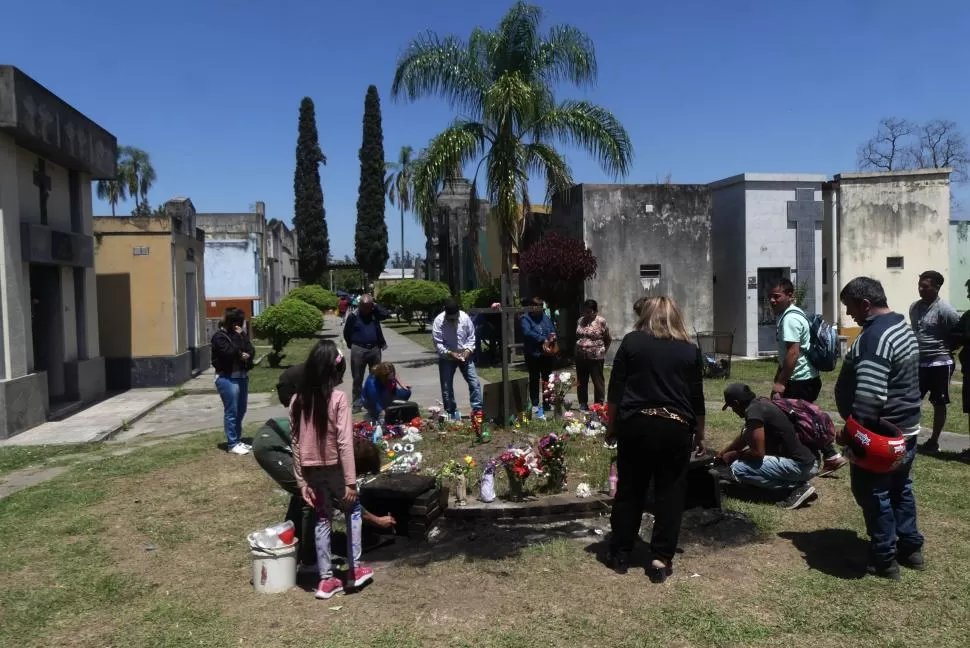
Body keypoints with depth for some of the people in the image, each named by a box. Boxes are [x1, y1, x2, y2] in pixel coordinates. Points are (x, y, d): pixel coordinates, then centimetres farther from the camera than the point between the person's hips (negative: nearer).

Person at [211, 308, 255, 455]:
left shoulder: (240, 334, 10)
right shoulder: (219, 336, -10)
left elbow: (251, 351, 5)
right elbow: (230, 353, -21)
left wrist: (247, 355, -16)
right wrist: (237, 337, -15)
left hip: (242, 376, 7)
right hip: (227, 378, -7)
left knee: (240, 411, 13)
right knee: (231, 412, -4)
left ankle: (238, 440, 23)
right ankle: (232, 444, 3)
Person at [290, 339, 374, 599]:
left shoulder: (297, 400, -1)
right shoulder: (338, 398, -16)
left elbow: (296, 444, 2)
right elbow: (345, 443, -18)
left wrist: (301, 481, 7)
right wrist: (351, 481, -14)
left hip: (311, 469, 4)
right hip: (334, 467, -4)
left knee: (322, 520, 16)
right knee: (353, 511, 20)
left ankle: (326, 580, 22)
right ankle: (354, 570, 21)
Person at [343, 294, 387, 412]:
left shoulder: (375, 314, 3)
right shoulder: (353, 316, -5)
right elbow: (346, 333, 3)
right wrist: (352, 345, 5)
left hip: (374, 349, 3)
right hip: (358, 350, -3)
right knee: (357, 378, 2)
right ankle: (357, 403, 8)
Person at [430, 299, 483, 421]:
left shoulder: (465, 317, -11)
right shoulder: (438, 321, -18)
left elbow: (471, 336, -1)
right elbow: (437, 343, -16)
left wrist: (468, 349, -15)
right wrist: (450, 353, -27)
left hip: (464, 356, 2)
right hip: (446, 358, -1)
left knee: (474, 383, -4)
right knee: (446, 387, 3)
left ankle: (477, 409, 4)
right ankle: (452, 412, 16)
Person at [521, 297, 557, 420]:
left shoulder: (546, 317, 10)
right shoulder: (525, 318, -7)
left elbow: (553, 331, 10)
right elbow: (527, 332, -22)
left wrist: (552, 337, -14)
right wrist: (543, 340, -27)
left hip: (546, 354, 4)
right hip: (533, 354, -4)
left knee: (547, 379, 11)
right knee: (534, 380, 3)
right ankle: (535, 406, 11)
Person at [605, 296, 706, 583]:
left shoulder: (631, 341, 3)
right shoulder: (690, 349, 6)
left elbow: (615, 390, 1)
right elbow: (697, 398, 8)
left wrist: (611, 425, 8)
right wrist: (699, 434, 18)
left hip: (635, 423, 0)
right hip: (675, 427, 0)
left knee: (629, 490, 10)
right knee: (670, 494, 8)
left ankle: (620, 554, 19)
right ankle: (661, 559, 8)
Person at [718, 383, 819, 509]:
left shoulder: (753, 411, -18)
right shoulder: (759, 404, 11)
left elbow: (758, 452, -19)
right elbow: (743, 439, 26)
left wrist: (733, 455, -2)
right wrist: (720, 454, 33)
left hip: (799, 465, -10)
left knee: (738, 468, -16)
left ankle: (796, 486, -8)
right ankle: (797, 482, 10)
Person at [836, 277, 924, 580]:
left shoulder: (875, 337, -24)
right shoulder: (904, 328, 11)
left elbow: (869, 395, -29)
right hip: (906, 428, 10)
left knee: (874, 494, 3)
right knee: (900, 489, 20)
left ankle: (884, 559, 12)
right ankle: (910, 547, 31)